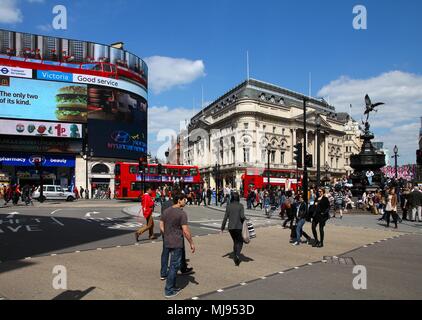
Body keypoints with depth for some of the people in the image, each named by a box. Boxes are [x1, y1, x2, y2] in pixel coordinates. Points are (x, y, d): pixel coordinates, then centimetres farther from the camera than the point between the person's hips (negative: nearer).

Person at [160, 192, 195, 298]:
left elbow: (161, 227, 9)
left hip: (167, 242, 8)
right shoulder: (182, 213, -16)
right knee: (174, 266, 2)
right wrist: (191, 243, -10)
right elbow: (185, 231, -19)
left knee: (173, 264, 20)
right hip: (177, 243, -8)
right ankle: (169, 291, 9)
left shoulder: (166, 211, 6)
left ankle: (172, 287, 29)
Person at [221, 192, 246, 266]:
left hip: (230, 227, 3)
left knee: (235, 242, 19)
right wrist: (245, 219, 6)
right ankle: (237, 254, -14)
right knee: (240, 242, 12)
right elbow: (242, 216, -17)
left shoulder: (228, 206, 3)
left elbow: (225, 217, 3)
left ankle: (235, 259, 18)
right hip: (239, 227, -3)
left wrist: (222, 228, 8)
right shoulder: (240, 206, -6)